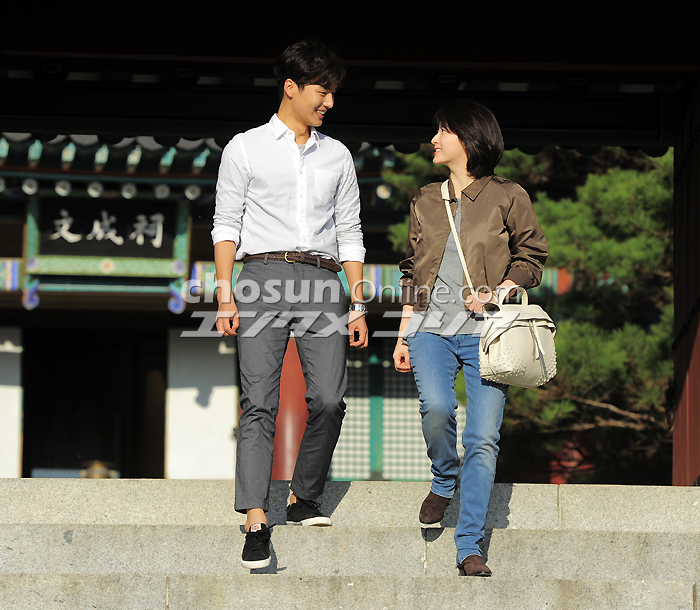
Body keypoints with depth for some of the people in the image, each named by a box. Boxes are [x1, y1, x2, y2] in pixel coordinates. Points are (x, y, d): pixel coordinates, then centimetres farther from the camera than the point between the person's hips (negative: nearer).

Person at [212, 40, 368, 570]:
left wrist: (358, 304, 11)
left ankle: (304, 498, 9)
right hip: (264, 275, -3)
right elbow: (227, 223, 7)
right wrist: (226, 295, -4)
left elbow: (349, 232, 19)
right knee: (260, 401, -11)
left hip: (322, 281, 3)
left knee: (329, 397, -10)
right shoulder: (245, 149, 10)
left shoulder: (337, 156, 19)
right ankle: (256, 522, -16)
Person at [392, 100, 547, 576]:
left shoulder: (508, 198, 5)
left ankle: (470, 548, -6)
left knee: (483, 438, -10)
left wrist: (498, 292, -8)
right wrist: (403, 335, 14)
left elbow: (532, 257, 8)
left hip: (484, 329, -2)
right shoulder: (426, 202, 17)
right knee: (437, 407, -25)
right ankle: (444, 483, 6)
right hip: (432, 326, 2)